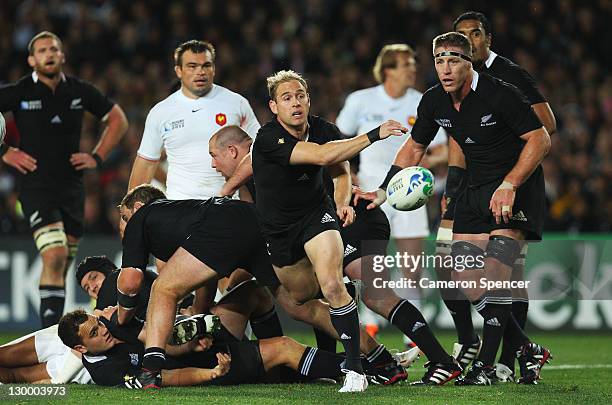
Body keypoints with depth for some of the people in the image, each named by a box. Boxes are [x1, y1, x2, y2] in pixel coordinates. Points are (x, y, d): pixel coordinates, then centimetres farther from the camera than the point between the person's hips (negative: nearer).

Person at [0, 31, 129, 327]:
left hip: (72, 186, 4)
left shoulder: (80, 91, 5)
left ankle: (52, 328, 20)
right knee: (55, 257, -20)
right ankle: (50, 328, -19)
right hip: (36, 186, -4)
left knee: (61, 265, 9)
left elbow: (118, 120, 18)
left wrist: (98, 156, 8)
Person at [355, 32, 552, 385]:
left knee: (494, 272, -21)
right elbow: (415, 147, 15)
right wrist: (385, 190, 7)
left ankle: (486, 364, -15)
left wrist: (509, 186, -26)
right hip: (476, 190, 7)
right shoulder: (434, 101, 0)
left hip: (518, 185, -7)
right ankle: (527, 350, 11)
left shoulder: (500, 94, -19)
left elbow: (540, 139, -17)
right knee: (466, 283, -2)